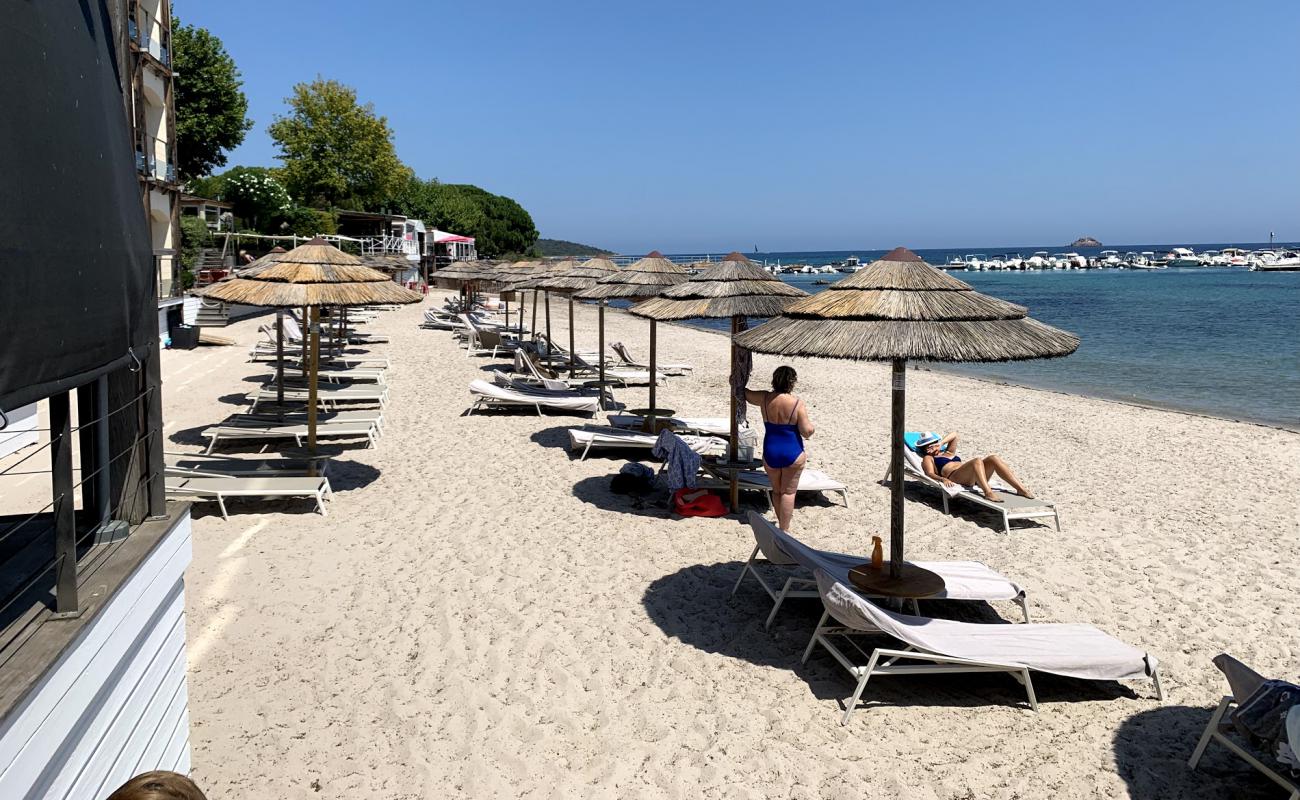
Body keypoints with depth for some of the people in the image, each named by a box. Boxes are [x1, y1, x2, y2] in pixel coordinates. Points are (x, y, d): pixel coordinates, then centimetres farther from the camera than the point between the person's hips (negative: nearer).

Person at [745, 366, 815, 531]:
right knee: (788, 492, 6)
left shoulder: (765, 399, -5)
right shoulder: (798, 404, -15)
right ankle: (784, 530, 6)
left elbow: (746, 394, 14)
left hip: (770, 453, 3)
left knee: (776, 491, 20)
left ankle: (782, 523, 32)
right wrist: (812, 428, 7)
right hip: (792, 455, -3)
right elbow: (807, 431, -17)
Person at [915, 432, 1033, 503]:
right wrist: (943, 479, -20)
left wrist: (940, 443, 23)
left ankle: (1021, 488, -30)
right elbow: (930, 474, 0)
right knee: (977, 461, -34)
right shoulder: (928, 459, 20)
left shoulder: (948, 453, 39)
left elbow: (954, 436, 37)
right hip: (954, 477, -7)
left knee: (994, 458, -19)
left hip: (973, 479, 7)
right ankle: (988, 492, -55)